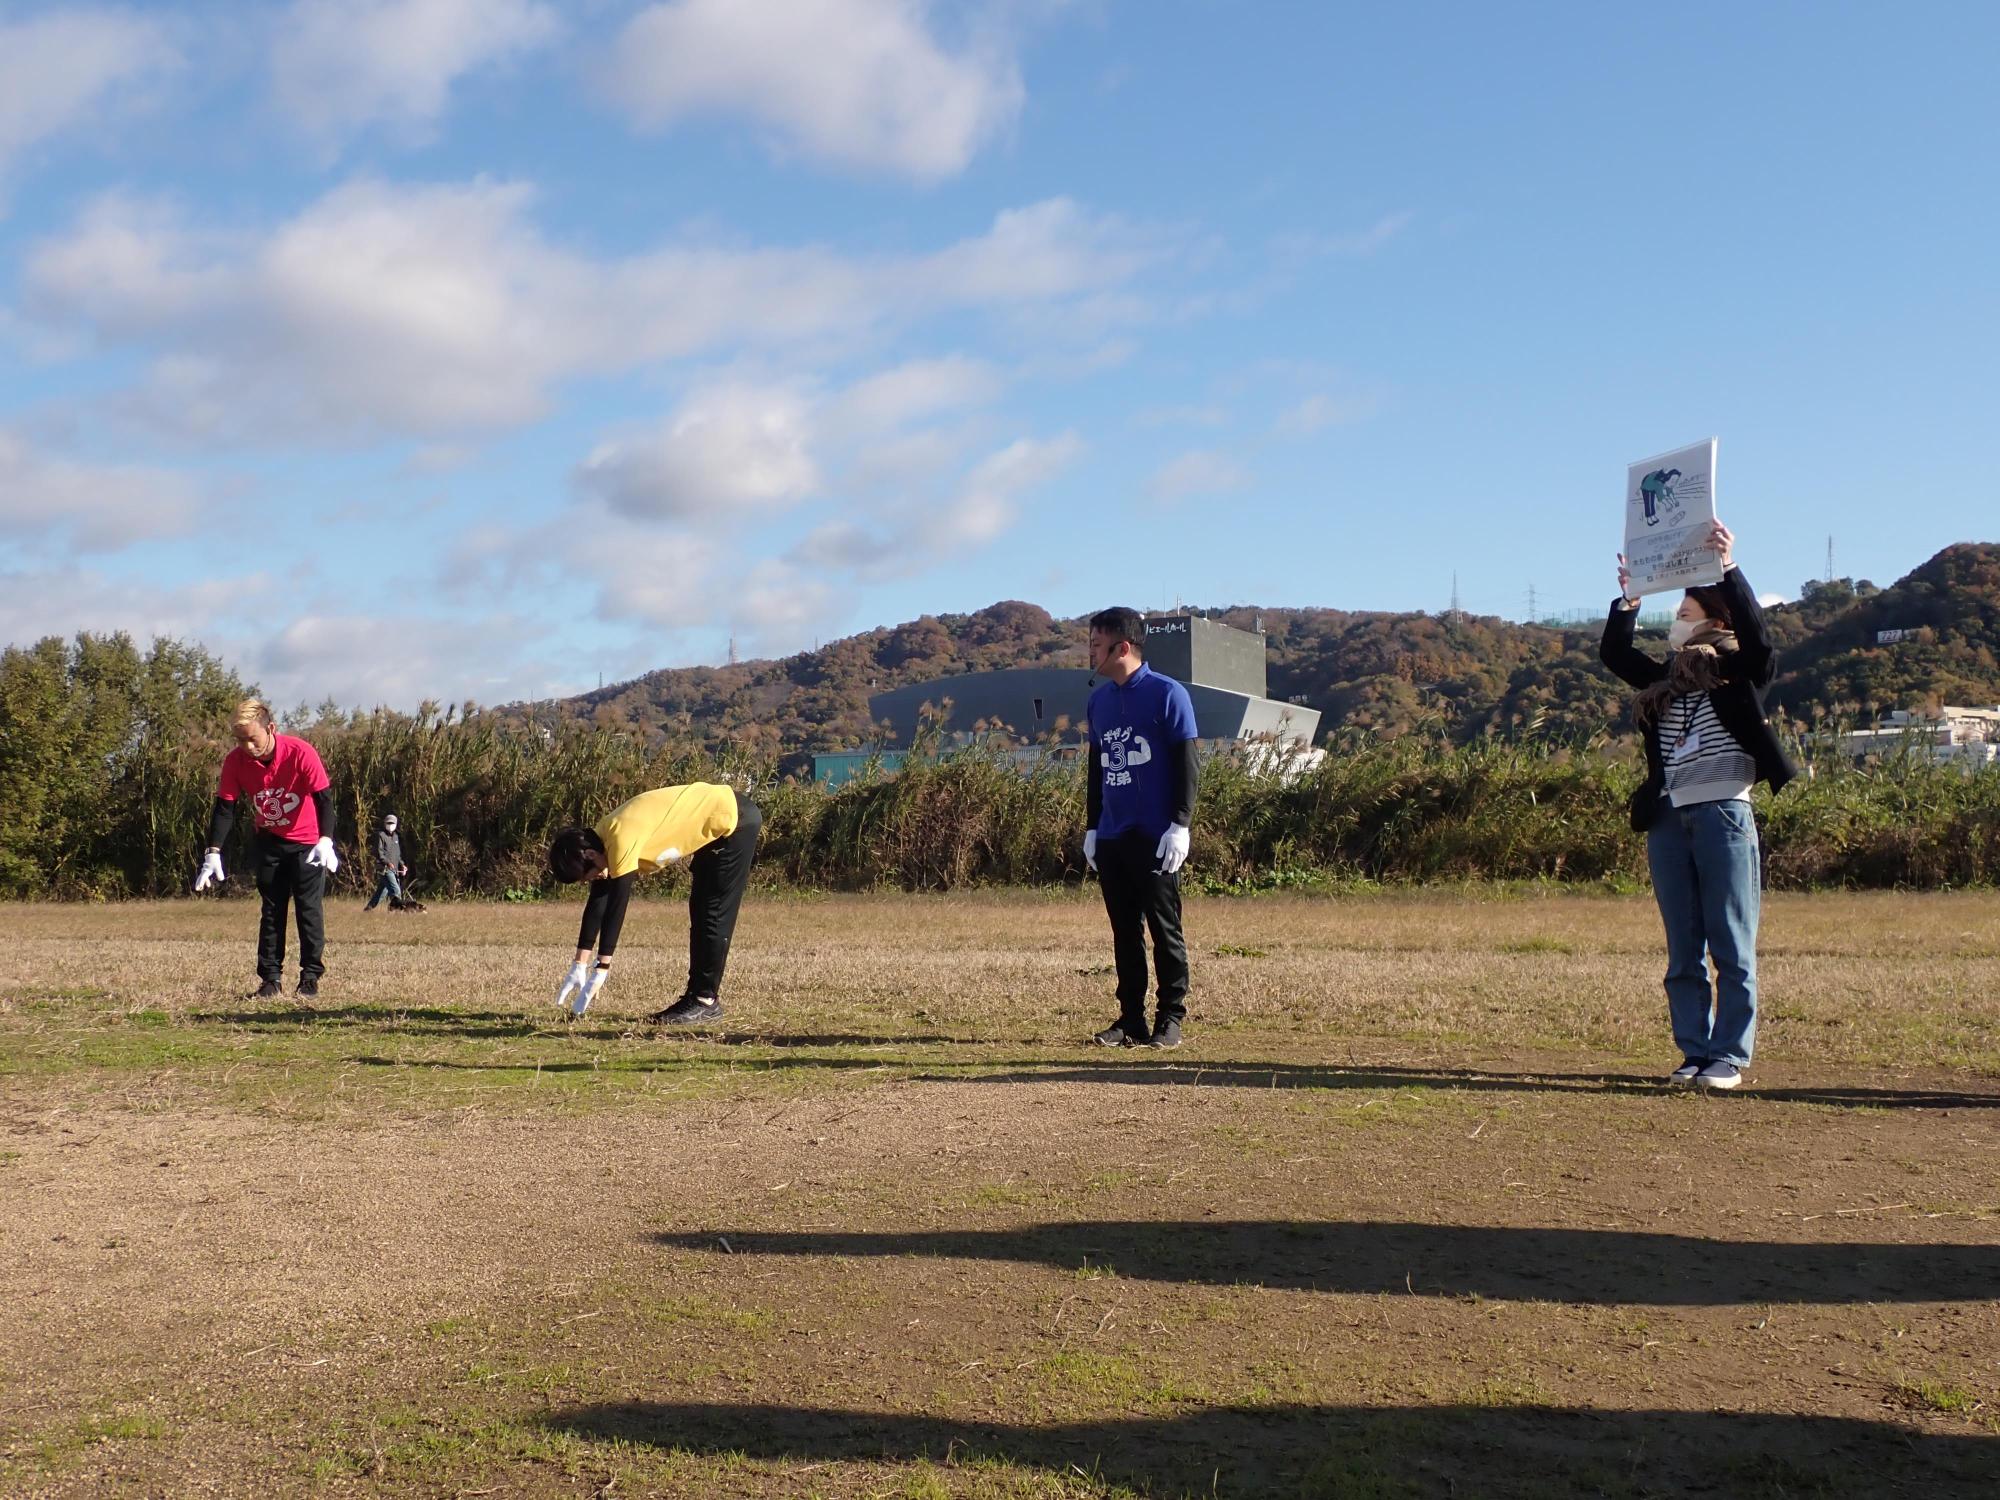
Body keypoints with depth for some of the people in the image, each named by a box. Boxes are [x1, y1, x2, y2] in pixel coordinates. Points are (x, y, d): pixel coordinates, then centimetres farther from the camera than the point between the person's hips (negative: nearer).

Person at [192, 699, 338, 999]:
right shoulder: (235, 761, -16)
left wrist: (325, 841, -39)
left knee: (309, 907, -5)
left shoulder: (300, 752, -26)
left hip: (307, 842, -3)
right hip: (268, 842, 3)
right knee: (271, 910, 5)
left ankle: (311, 977, 1)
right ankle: (270, 979, 8)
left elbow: (324, 798, -26)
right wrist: (213, 853, -21)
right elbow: (224, 808, -13)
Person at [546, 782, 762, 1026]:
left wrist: (600, 972, -23)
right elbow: (596, 903, 5)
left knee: (714, 914, -8)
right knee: (700, 911, 11)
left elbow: (616, 906, -27)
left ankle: (706, 1000, -2)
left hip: (734, 819, -10)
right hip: (714, 823, 10)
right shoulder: (604, 839, 1)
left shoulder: (622, 841, -27)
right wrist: (579, 967, 5)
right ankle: (696, 995, 16)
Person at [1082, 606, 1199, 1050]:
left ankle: (1170, 1019, 6)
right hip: (1110, 838, 6)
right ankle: (1131, 1019, 14)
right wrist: (1091, 827, 17)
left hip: (1156, 838, -6)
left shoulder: (1167, 694, -6)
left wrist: (1180, 826, -14)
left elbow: (1186, 764, -8)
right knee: (1124, 931, 8)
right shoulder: (1099, 700, 14)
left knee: (1165, 929, -1)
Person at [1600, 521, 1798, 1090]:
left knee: (1731, 947, -2)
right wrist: (1628, 596, 3)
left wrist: (1729, 570, -22)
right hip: (1667, 822, 6)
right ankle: (1695, 1053, 13)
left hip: (1723, 815, -6)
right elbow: (1614, 653, 13)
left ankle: (1730, 1057, 2)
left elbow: (1758, 641, -17)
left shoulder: (1737, 672, 1)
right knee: (1683, 951, 8)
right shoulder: (1665, 678, 15)